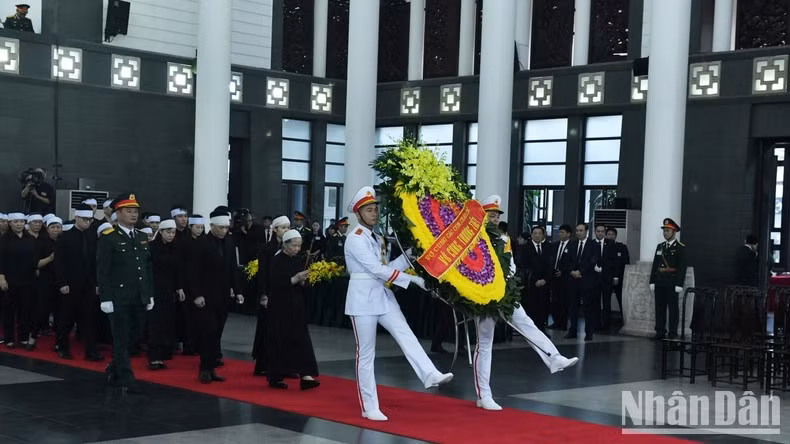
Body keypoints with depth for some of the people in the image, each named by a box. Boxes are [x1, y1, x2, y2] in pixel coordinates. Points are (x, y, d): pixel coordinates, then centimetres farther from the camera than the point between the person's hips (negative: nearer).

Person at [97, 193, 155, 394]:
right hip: (119, 298, -6)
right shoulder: (108, 238, -6)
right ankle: (126, 380, 2)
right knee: (121, 339, -1)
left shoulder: (142, 238, 14)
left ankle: (114, 370, 31)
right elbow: (102, 270, -9)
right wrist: (105, 298, -14)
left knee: (132, 337, 12)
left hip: (139, 298, 6)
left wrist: (150, 294, 14)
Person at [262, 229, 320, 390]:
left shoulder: (300, 259, 6)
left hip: (296, 306, 5)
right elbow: (275, 284, -18)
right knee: (279, 341, 2)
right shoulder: (277, 261, -9)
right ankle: (275, 377, 14)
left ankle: (305, 376, -8)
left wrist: (303, 281, -9)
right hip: (279, 307, -5)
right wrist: (295, 279, -25)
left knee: (301, 339, -3)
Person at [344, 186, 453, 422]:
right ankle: (369, 407, 5)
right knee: (366, 353, -1)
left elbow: (386, 268, 10)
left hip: (383, 295, 7)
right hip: (363, 298, -7)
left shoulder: (377, 238, 15)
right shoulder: (356, 239, -13)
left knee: (406, 335, -12)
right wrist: (413, 279, -20)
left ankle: (430, 375, -27)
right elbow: (377, 269, -20)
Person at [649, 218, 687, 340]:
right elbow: (655, 265, 14)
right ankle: (660, 332, 13)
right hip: (659, 283, 6)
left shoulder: (680, 248, -3)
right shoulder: (660, 246, 14)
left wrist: (679, 284, -15)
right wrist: (652, 281, 8)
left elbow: (682, 267, -9)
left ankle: (673, 333, 1)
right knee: (659, 308, 7)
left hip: (672, 283, -6)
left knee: (673, 308, -1)